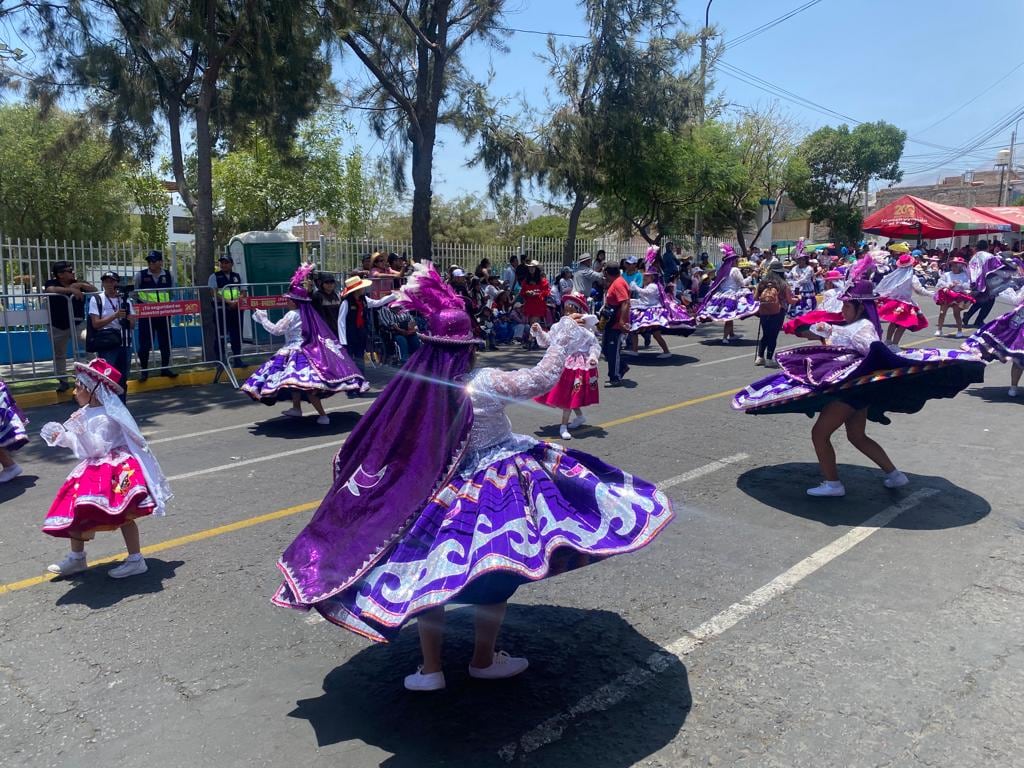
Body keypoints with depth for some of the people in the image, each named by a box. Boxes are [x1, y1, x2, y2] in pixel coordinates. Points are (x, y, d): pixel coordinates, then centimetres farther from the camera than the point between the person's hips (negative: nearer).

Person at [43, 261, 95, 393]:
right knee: (59, 355, 9)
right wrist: (71, 290, -35)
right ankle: (62, 381, 21)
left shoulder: (77, 283, 5)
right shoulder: (51, 283, -4)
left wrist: (80, 285, -17)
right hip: (58, 327, -1)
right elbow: (51, 290, -27)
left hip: (78, 324, 1)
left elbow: (94, 289, -2)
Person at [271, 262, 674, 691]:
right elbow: (541, 380, -14)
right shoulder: (485, 383, -18)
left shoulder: (414, 384, -5)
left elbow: (376, 443, 3)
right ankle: (484, 659, 28)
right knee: (496, 572, 13)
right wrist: (560, 340, -1)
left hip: (438, 494, 4)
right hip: (489, 497, -4)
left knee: (431, 569, 14)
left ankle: (430, 668, 23)